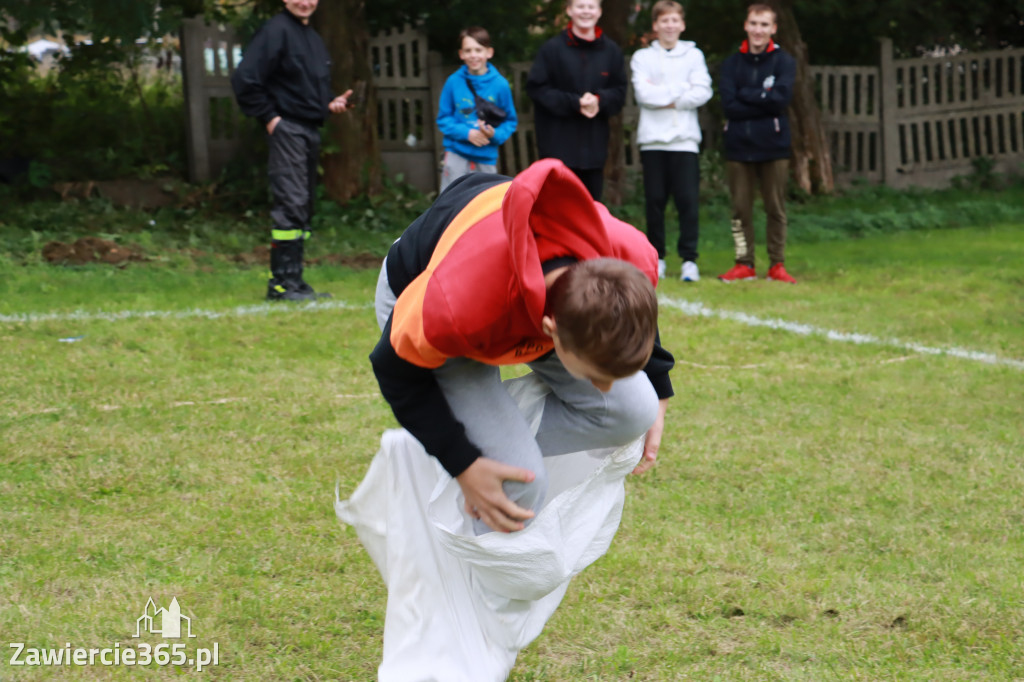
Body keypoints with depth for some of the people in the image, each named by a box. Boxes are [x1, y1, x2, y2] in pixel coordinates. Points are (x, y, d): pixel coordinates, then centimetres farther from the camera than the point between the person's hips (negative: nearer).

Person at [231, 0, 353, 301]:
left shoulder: (313, 39, 19)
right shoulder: (276, 31, -9)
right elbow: (245, 79, -16)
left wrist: (331, 104, 10)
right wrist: (268, 118, -14)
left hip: (310, 130, 9)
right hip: (286, 130, -9)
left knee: (304, 207, 10)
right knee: (291, 204, -14)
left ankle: (293, 281, 14)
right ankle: (282, 281, -13)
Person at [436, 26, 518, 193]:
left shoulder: (500, 84, -2)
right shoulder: (453, 82, -2)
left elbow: (510, 121, 3)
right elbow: (443, 119, 2)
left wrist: (495, 135, -16)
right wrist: (467, 133, -13)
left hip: (487, 156, 1)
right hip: (457, 153, -1)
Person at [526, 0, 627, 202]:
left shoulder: (611, 51, 5)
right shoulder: (553, 49, -5)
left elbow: (619, 91, 9)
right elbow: (536, 88, -7)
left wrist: (599, 100, -13)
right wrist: (574, 103, -15)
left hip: (595, 145, 4)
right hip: (559, 144, -4)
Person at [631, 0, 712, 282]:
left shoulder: (693, 55, 11)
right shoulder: (642, 57, 9)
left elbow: (702, 92, -2)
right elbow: (643, 93, -6)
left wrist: (664, 96, -8)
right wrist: (681, 91, -7)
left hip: (685, 139, 0)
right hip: (652, 139, 0)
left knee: (688, 200, -7)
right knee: (654, 200, 2)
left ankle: (689, 259, -2)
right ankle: (657, 257, 11)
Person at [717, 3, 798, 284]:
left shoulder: (783, 62, 3)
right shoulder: (732, 63, 7)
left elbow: (780, 99, -12)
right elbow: (728, 105, -5)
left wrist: (745, 95, -7)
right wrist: (763, 101, -10)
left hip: (773, 147, -2)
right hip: (738, 146, 2)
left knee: (775, 208, 2)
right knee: (740, 208, 4)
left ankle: (777, 265, 8)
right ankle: (744, 264, 10)